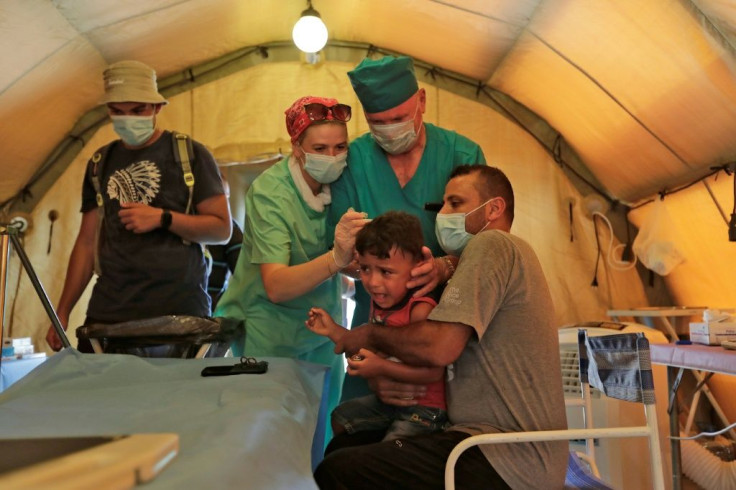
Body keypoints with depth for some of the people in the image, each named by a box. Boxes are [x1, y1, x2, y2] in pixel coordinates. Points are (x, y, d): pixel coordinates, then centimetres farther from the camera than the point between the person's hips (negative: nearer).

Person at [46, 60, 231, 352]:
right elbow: (88, 241, 14)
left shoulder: (189, 154, 0)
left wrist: (163, 218, -15)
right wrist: (62, 311, 10)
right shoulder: (100, 163, 13)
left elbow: (222, 229, -2)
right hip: (108, 313, 4)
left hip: (179, 310, -3)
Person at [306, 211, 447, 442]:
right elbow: (372, 350, 9)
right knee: (340, 417, 23)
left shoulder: (420, 310, -29)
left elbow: (434, 372, -31)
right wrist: (333, 330, 3)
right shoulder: (379, 302, -2)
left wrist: (382, 367, -32)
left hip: (425, 408, -9)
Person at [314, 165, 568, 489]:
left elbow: (440, 347, -23)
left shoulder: (491, 243, -11)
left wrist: (369, 334, -5)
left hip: (508, 462, -10)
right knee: (344, 446, 12)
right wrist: (387, 382, 0)